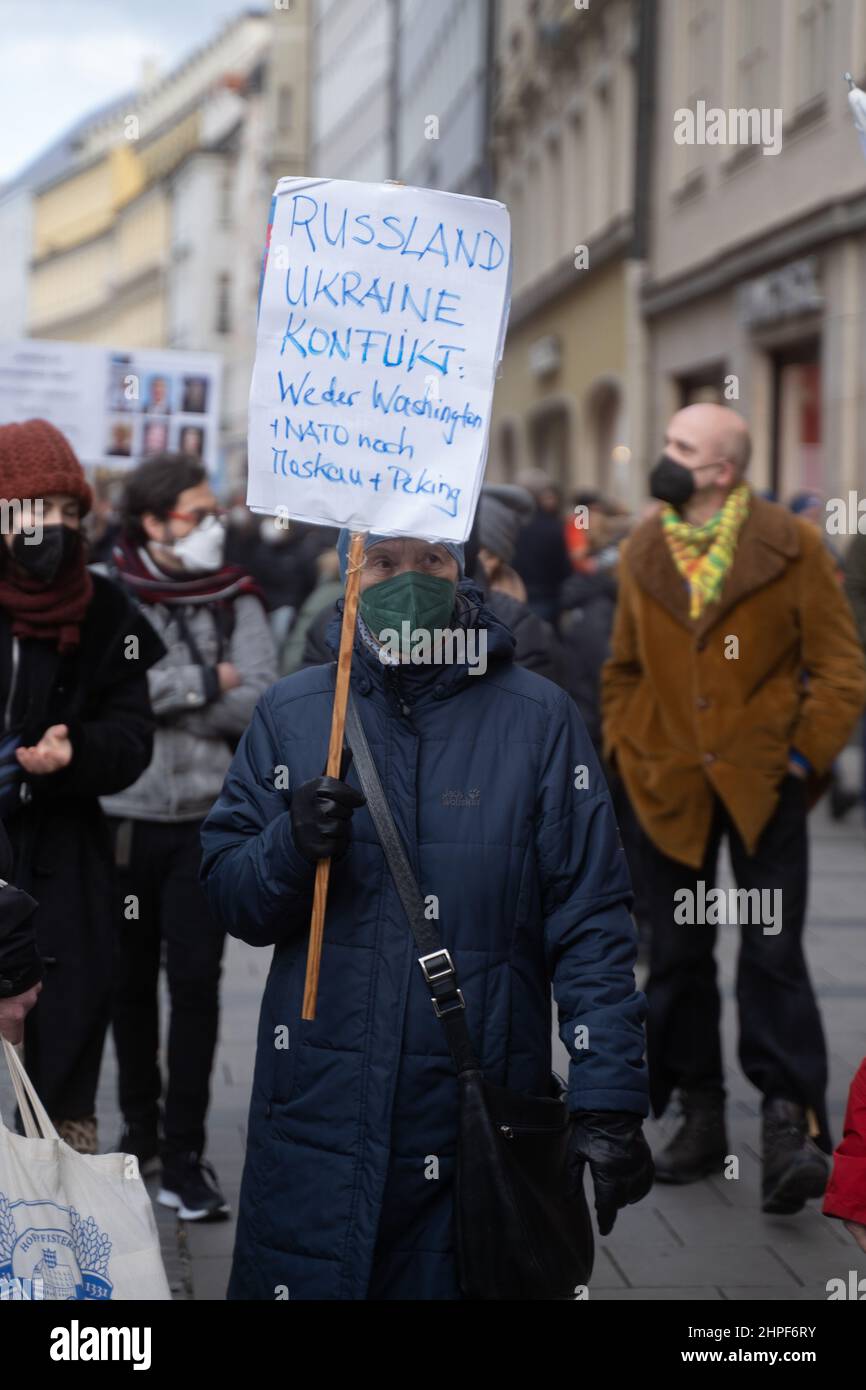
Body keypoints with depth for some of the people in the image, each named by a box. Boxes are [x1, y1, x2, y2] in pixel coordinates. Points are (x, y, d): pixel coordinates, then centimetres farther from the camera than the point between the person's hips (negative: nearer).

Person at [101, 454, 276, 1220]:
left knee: (196, 982, -4)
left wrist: (161, 693, -13)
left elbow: (260, 703, -10)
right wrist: (203, 683, -12)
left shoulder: (236, 600, 3)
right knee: (130, 979, 12)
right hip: (122, 817, 0)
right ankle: (140, 1124, 29)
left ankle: (185, 1151, 3)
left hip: (207, 819, 0)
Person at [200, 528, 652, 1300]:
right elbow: (226, 894, 4)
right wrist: (290, 847, -17)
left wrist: (609, 1100, -15)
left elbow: (590, 924, -7)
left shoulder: (538, 719, -3)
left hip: (481, 1118, -1)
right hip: (317, 1114, 2)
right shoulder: (291, 713, 4)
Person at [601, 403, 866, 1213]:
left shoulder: (790, 548, -5)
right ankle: (700, 1116, 19)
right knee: (678, 955, 8)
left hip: (762, 782, -4)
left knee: (773, 953, -8)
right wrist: (623, 750, 7)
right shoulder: (641, 554, 7)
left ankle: (789, 1125, -8)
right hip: (669, 785, 4)